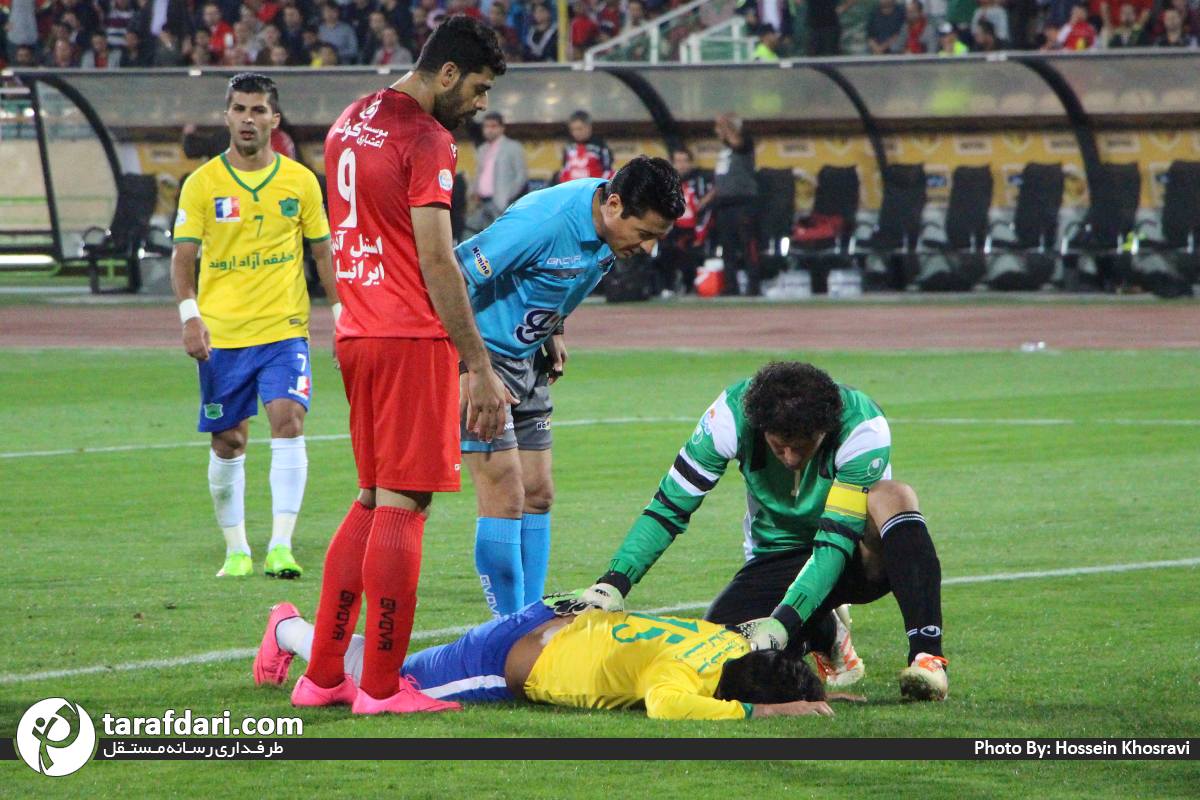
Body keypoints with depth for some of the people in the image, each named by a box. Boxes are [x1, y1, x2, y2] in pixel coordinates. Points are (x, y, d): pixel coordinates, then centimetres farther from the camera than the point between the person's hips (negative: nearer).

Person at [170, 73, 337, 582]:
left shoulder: (300, 181, 5)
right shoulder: (203, 183, 1)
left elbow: (323, 252, 13)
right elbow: (183, 257, -1)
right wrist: (189, 315, -16)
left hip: (284, 329, 0)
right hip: (221, 333, 0)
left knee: (288, 422, -17)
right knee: (228, 443, 5)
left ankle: (280, 547, -19)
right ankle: (236, 551, 18)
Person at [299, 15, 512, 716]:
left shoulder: (350, 123, 15)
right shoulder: (427, 141, -12)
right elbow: (437, 263, -16)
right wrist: (480, 368, -14)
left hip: (357, 334, 9)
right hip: (414, 336, -9)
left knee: (373, 500, 16)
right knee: (403, 505, -5)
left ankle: (322, 675, 15)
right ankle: (382, 687, -4)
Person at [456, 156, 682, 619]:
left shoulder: (612, 227, -4)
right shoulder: (543, 222, -29)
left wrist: (553, 333, 10)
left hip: (527, 360, 8)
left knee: (537, 495, 8)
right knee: (505, 498, -11)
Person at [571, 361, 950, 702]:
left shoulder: (863, 426, -28)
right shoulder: (731, 415, -21)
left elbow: (836, 541, -31)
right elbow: (669, 507, -15)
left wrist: (783, 620, -43)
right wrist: (615, 582, -28)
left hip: (855, 556, -3)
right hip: (776, 557, 3)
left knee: (891, 496, -35)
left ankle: (927, 657, -35)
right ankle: (821, 638, 11)